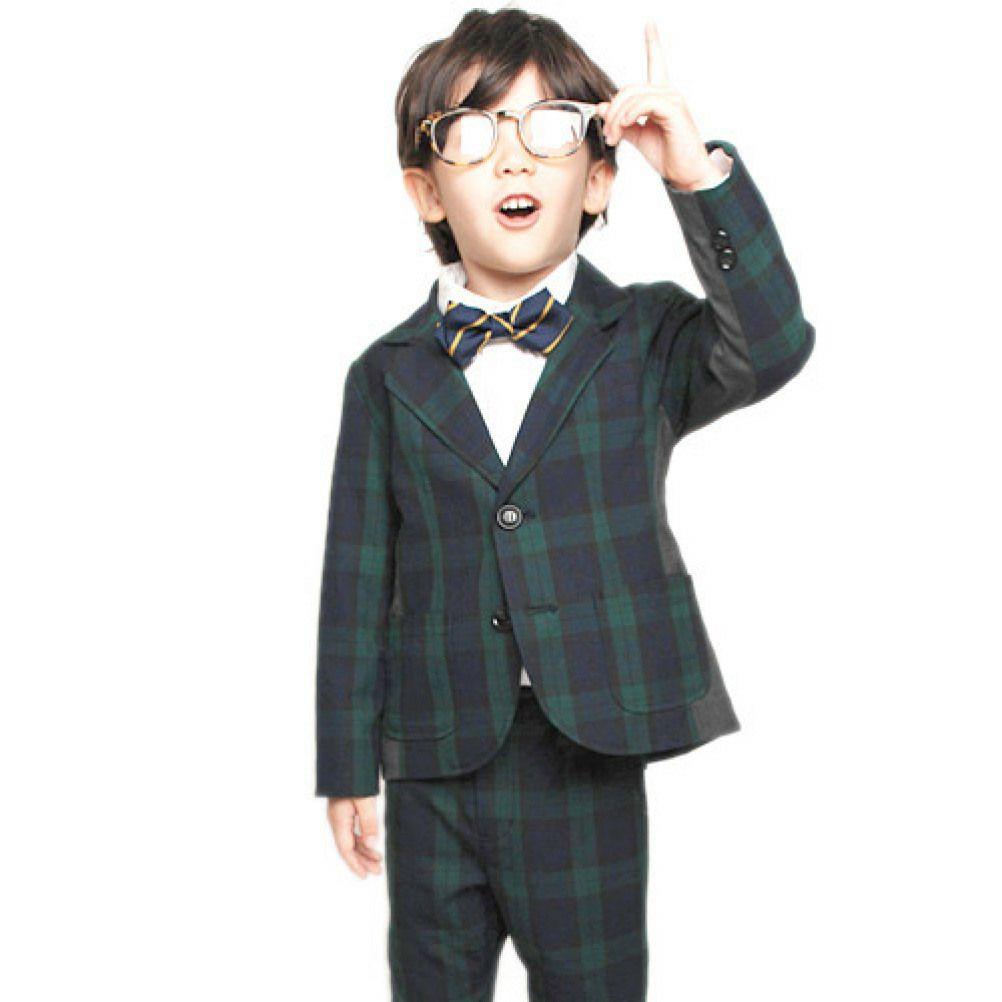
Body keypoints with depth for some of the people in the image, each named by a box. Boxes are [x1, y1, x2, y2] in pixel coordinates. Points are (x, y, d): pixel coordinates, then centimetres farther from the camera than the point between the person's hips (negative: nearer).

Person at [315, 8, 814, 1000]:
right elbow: (357, 582, 2)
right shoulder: (387, 374, 0)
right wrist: (348, 767, 4)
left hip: (591, 766, -1)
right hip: (434, 767, 2)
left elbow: (772, 347, -23)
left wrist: (699, 174, -32)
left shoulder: (644, 340, -2)